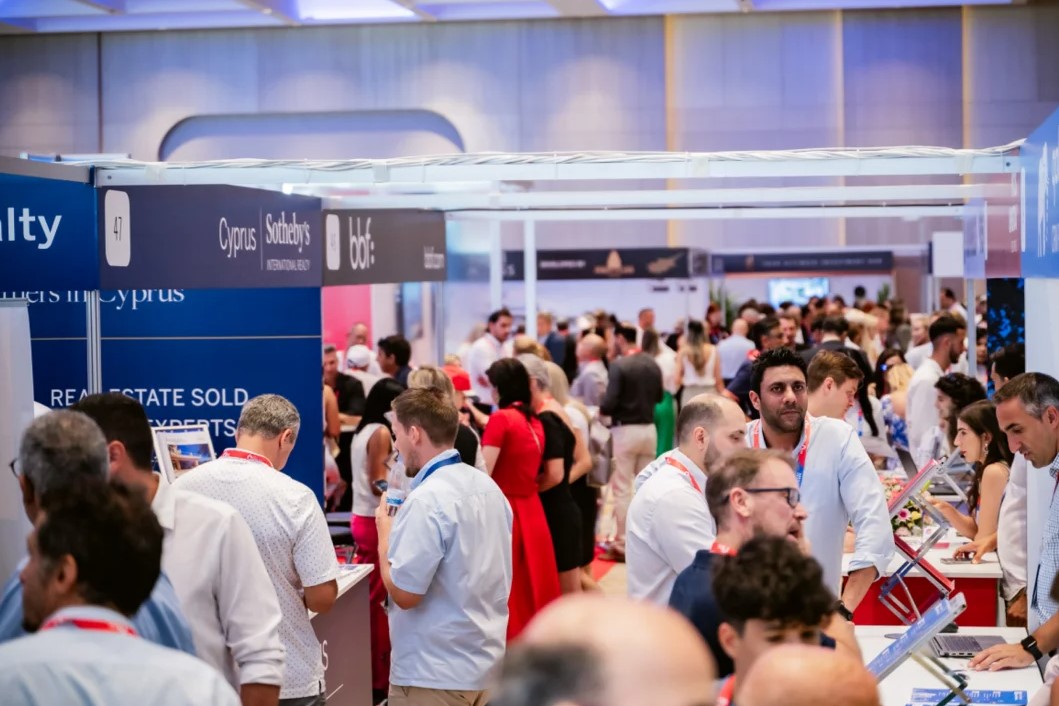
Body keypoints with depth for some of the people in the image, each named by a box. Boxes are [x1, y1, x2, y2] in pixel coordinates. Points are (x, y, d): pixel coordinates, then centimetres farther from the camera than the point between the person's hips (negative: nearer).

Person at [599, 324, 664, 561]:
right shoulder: (653, 365, 3)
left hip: (625, 430, -6)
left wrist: (599, 411, -1)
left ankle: (622, 545, 1)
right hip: (649, 429, 6)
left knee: (622, 490, 0)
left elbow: (609, 403, -20)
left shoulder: (619, 365, -16)